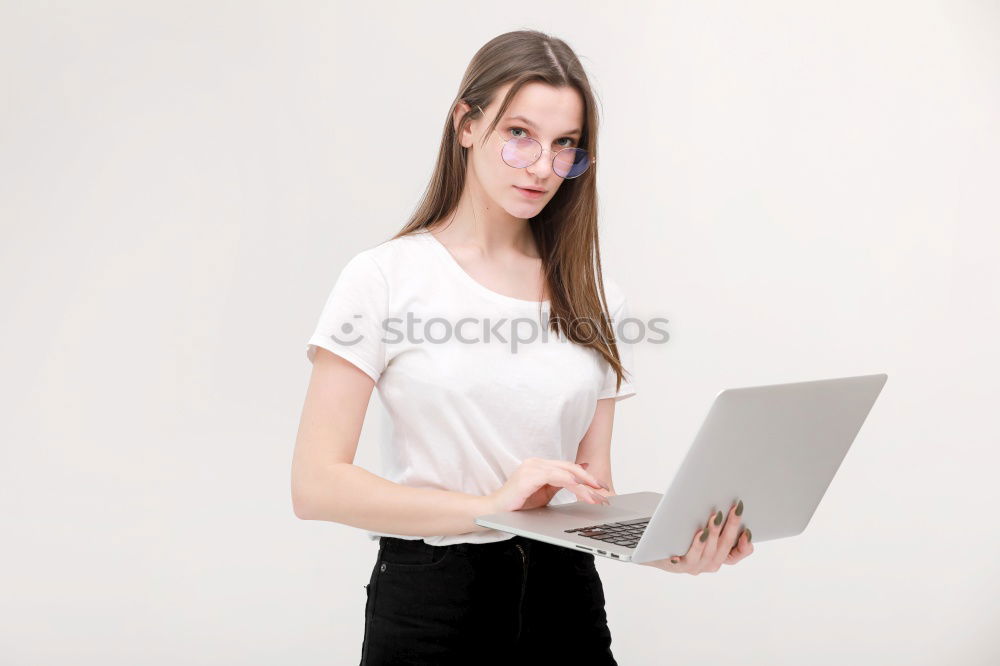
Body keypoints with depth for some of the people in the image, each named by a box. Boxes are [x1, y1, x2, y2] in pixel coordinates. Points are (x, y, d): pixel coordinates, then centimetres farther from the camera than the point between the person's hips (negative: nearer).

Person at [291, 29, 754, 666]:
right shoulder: (387, 277, -7)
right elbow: (317, 484, -13)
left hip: (567, 596, 4)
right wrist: (487, 505, -24)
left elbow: (593, 484, 5)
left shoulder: (592, 297, 6)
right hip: (430, 594, -3)